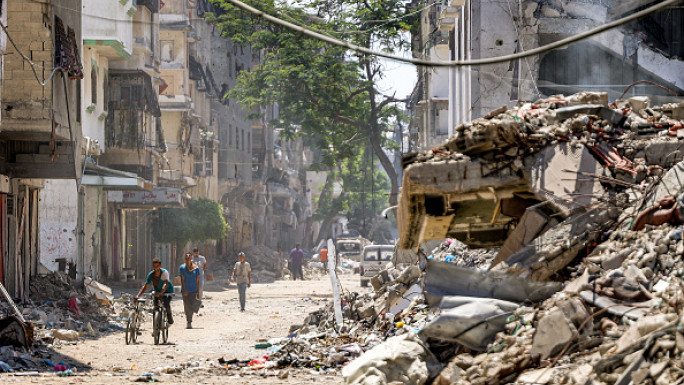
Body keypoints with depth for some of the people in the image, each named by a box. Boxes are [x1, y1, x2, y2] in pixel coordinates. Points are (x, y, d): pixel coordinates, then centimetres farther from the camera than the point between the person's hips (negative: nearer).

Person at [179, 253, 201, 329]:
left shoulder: (196, 268, 4)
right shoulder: (182, 268, 1)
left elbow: (197, 281, 7)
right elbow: (182, 280, -5)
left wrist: (198, 292, 6)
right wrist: (184, 290, -17)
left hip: (193, 290, 0)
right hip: (185, 290, 0)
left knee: (192, 306, -12)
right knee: (186, 307, 2)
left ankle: (189, 323, -9)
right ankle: (189, 322, 15)